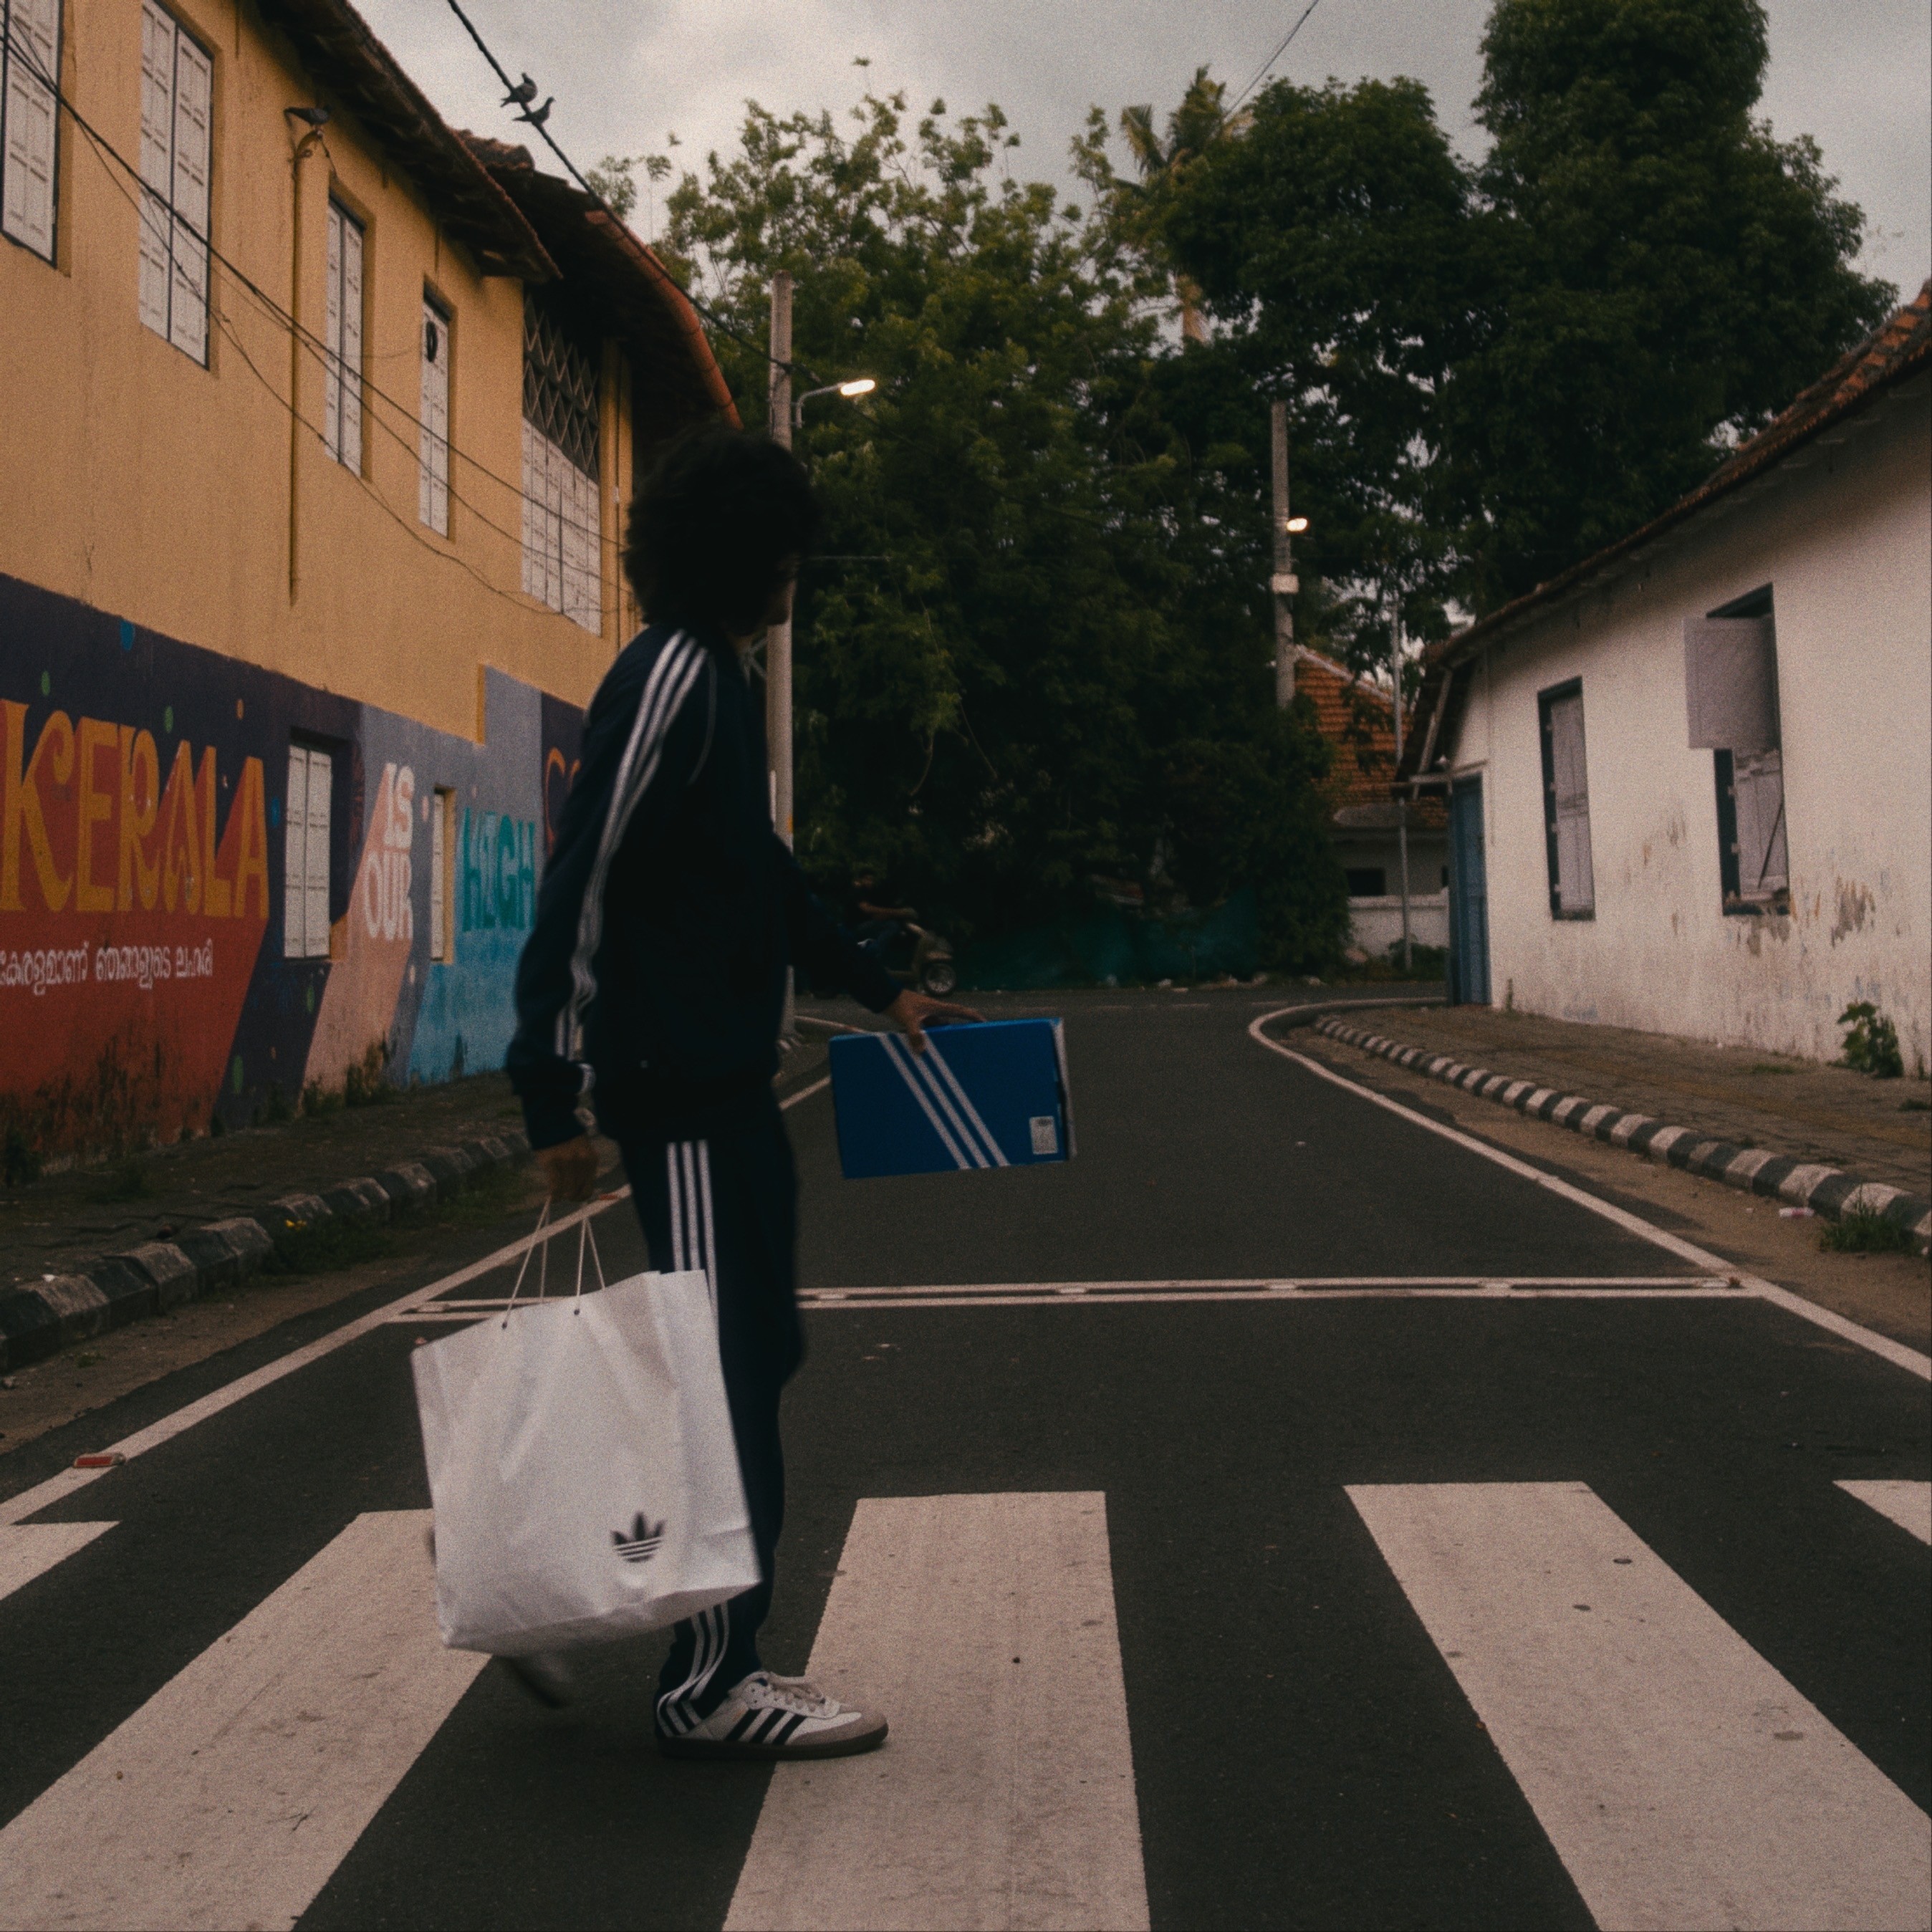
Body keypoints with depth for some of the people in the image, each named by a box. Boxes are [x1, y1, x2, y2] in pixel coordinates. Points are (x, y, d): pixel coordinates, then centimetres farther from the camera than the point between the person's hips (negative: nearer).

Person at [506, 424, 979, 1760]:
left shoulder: (714, 679, 19)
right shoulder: (674, 675, -12)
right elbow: (585, 886, -19)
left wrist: (881, 991, 32)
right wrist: (557, 1097, -21)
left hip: (724, 1076, 10)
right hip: (679, 1086, -10)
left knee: (751, 1353, 14)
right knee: (730, 1369, -3)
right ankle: (711, 1688, 8)